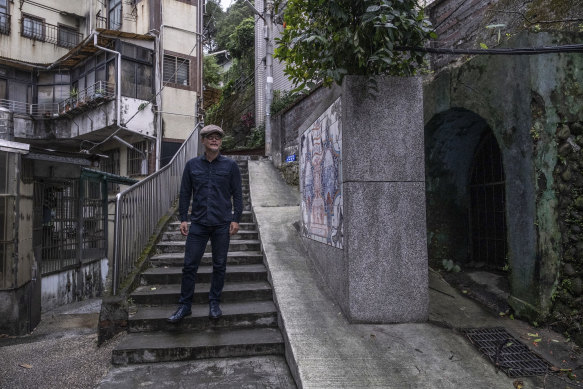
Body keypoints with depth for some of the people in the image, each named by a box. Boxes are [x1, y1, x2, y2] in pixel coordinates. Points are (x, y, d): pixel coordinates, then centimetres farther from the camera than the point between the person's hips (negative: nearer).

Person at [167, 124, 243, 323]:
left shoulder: (230, 165, 3)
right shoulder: (192, 165, 7)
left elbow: (237, 193, 4)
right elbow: (185, 193, 10)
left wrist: (236, 218, -4)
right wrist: (183, 218, 4)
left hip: (222, 224, -1)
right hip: (198, 223, 1)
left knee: (219, 266, 8)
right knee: (189, 265, 2)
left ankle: (214, 303, 23)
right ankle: (185, 305, 16)